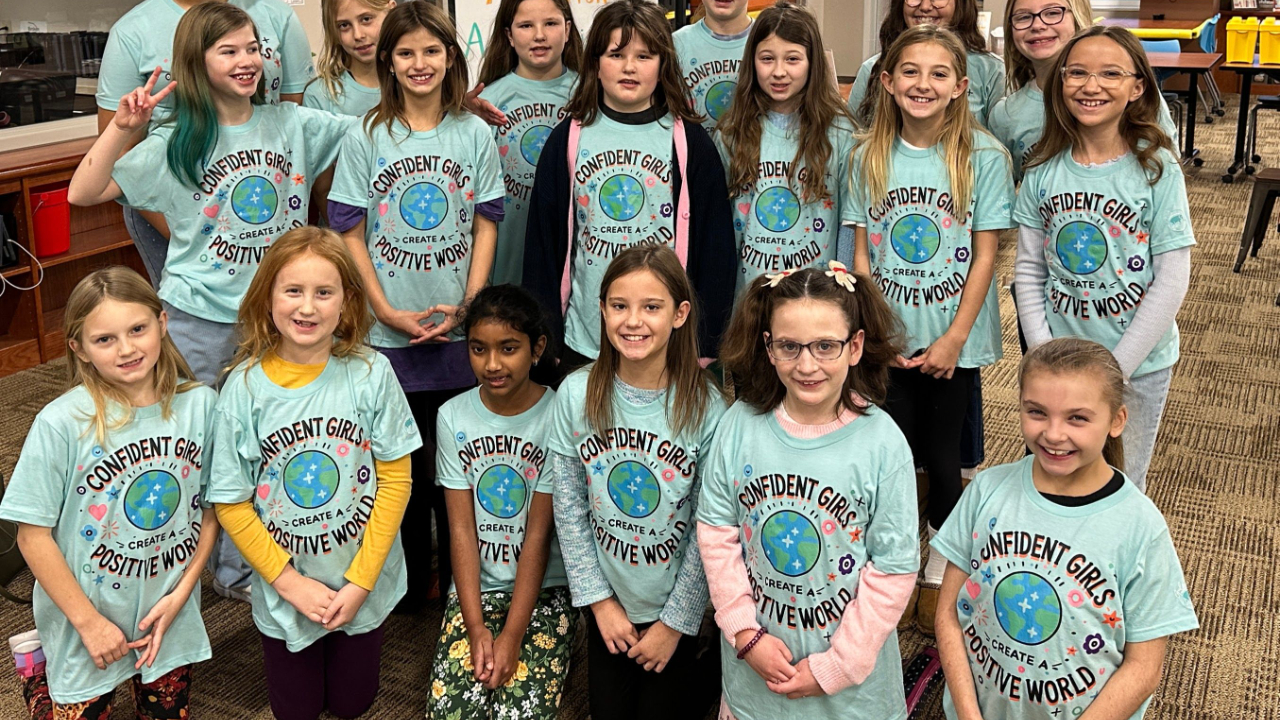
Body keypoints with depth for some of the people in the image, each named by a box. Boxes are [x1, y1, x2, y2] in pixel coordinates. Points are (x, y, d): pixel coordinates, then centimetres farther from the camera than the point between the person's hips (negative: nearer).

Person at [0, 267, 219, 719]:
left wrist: (183, 591, -9)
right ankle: (37, 667, 42)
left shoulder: (200, 403, -12)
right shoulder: (61, 424, -21)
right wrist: (88, 621, -13)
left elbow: (212, 505, -1)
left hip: (171, 618, 3)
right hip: (87, 628, -3)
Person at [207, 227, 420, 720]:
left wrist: (360, 582, -12)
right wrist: (290, 582, -12)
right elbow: (231, 502, -8)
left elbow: (395, 479, -10)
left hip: (365, 584, 0)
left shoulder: (371, 373, -14)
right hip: (283, 591, 0)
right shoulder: (244, 386, -14)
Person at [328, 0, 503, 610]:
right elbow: (350, 233, 0)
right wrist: (386, 311, -9)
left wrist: (466, 305, -8)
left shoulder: (475, 135, 3)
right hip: (390, 332, 0)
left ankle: (459, 580, 25)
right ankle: (410, 580, 25)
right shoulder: (365, 140, 0)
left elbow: (486, 226, 3)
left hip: (460, 330, 1)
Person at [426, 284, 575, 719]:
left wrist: (512, 636, -16)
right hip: (475, 586, 2)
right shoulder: (454, 417, -1)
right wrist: (476, 627, -12)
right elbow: (462, 528, -4)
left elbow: (538, 535, -12)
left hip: (544, 590, -2)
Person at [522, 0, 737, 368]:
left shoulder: (690, 141, 0)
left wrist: (707, 340, -2)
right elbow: (543, 238, 5)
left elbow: (714, 241, 1)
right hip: (583, 342, 1)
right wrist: (543, 335, 2)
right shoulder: (569, 138, 3)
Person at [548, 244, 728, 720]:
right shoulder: (577, 395, -12)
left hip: (676, 608, -2)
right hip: (606, 602, 2)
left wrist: (675, 621, -9)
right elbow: (569, 508, -6)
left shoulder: (705, 406, -17)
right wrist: (600, 600, -6)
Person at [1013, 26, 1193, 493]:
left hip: (1138, 364, -2)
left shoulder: (1157, 170, -10)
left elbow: (1172, 280, -11)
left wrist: (1117, 368, -14)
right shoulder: (1043, 171, -2)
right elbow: (1028, 267, 2)